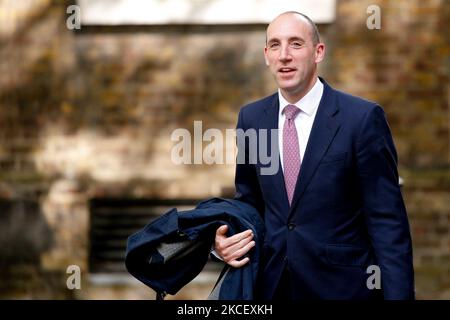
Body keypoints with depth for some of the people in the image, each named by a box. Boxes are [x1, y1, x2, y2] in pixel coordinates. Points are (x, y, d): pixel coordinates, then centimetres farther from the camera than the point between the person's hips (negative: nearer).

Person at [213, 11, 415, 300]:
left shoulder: (363, 117, -11)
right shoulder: (251, 118, 3)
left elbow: (387, 219, -11)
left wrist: (397, 294, -16)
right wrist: (227, 240, -5)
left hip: (342, 286, -4)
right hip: (272, 284, 4)